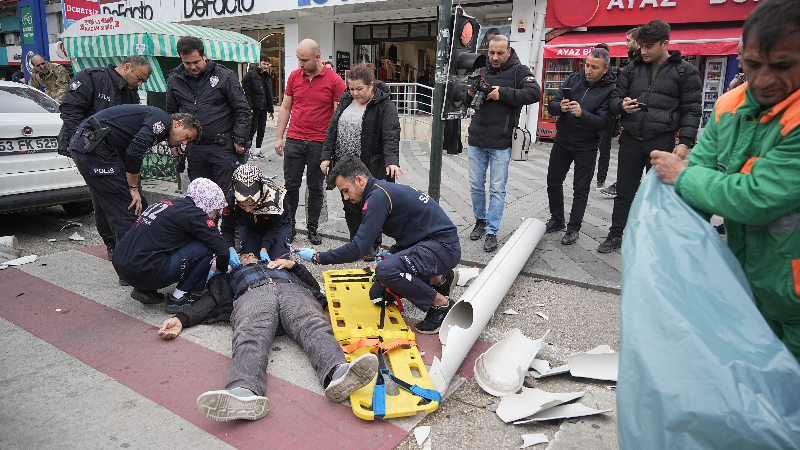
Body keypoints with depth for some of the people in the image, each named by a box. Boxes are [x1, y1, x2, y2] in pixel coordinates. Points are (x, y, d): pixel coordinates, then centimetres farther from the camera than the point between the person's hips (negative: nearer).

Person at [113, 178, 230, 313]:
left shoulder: (171, 204, 18)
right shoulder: (192, 213, -8)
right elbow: (221, 249, -9)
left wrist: (204, 272, 33)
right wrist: (222, 272, 13)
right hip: (142, 272, -9)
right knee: (205, 248, -7)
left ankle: (146, 290, 17)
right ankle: (178, 298, 2)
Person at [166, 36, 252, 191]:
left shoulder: (225, 76, -4)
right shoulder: (174, 80, 8)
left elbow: (242, 110, -3)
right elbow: (171, 113, 21)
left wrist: (240, 140, -8)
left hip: (223, 147, -4)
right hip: (194, 149, 4)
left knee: (227, 194, -1)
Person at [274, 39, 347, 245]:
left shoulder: (334, 81, -4)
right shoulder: (294, 76, 7)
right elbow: (285, 108, 12)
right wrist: (279, 137, 8)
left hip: (319, 143, -3)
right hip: (294, 141, 3)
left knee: (316, 188, 7)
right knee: (291, 185, 5)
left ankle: (313, 228, 21)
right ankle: (289, 226, 19)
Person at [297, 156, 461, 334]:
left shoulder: (378, 196, -20)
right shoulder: (384, 189, 12)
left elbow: (357, 249, -23)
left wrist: (317, 257, -11)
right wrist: (393, 253, 5)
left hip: (443, 247, -10)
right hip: (428, 242, 10)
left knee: (386, 270, -32)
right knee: (378, 294, 7)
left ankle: (442, 304, -11)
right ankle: (438, 279, 17)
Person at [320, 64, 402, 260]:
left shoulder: (384, 105, -9)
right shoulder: (345, 101, 10)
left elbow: (391, 135, -20)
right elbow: (332, 129, 13)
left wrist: (391, 161, -34)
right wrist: (326, 156, 5)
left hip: (373, 168, -6)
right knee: (350, 206, 11)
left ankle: (373, 246, 18)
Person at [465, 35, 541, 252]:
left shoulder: (519, 71, -1)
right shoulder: (481, 71, 11)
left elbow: (534, 93, -16)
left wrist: (503, 93, -20)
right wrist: (470, 94, -6)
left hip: (500, 144, -4)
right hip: (476, 141, 4)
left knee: (497, 189, 1)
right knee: (476, 186, 12)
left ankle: (492, 232, 10)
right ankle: (480, 221, 32)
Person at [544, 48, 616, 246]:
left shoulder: (610, 89, -13)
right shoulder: (574, 78, -2)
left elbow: (603, 123, -21)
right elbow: (551, 106, -4)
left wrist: (582, 114, -36)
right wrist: (560, 107, -27)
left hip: (586, 146, -4)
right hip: (562, 140, 4)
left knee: (581, 188, 4)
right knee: (553, 181, 11)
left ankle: (574, 228, 16)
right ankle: (556, 220, 29)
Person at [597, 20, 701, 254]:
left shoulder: (685, 71, 1)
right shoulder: (632, 69, 9)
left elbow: (691, 111, -1)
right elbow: (615, 99, 13)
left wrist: (685, 142, -11)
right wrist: (622, 105, -11)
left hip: (662, 141, -3)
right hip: (631, 139, 3)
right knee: (624, 190, 9)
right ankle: (615, 235, 21)